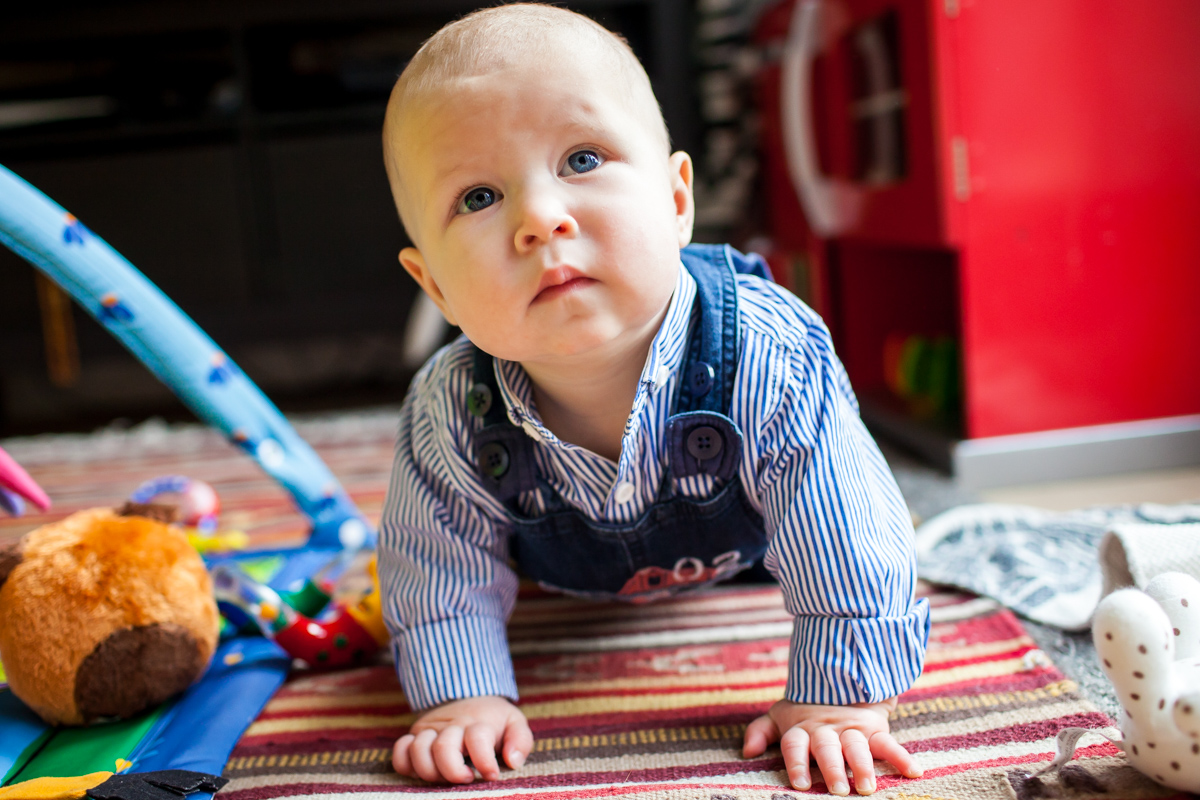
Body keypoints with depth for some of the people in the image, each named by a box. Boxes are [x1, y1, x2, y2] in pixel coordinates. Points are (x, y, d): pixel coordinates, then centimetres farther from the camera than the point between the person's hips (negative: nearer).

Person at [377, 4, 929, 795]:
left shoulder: (772, 362, -44)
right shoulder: (450, 417, -37)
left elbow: (844, 547, -35)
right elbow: (441, 574, -20)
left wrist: (840, 698, -33)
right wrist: (463, 694, -26)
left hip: (747, 558, -1)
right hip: (572, 589, 2)